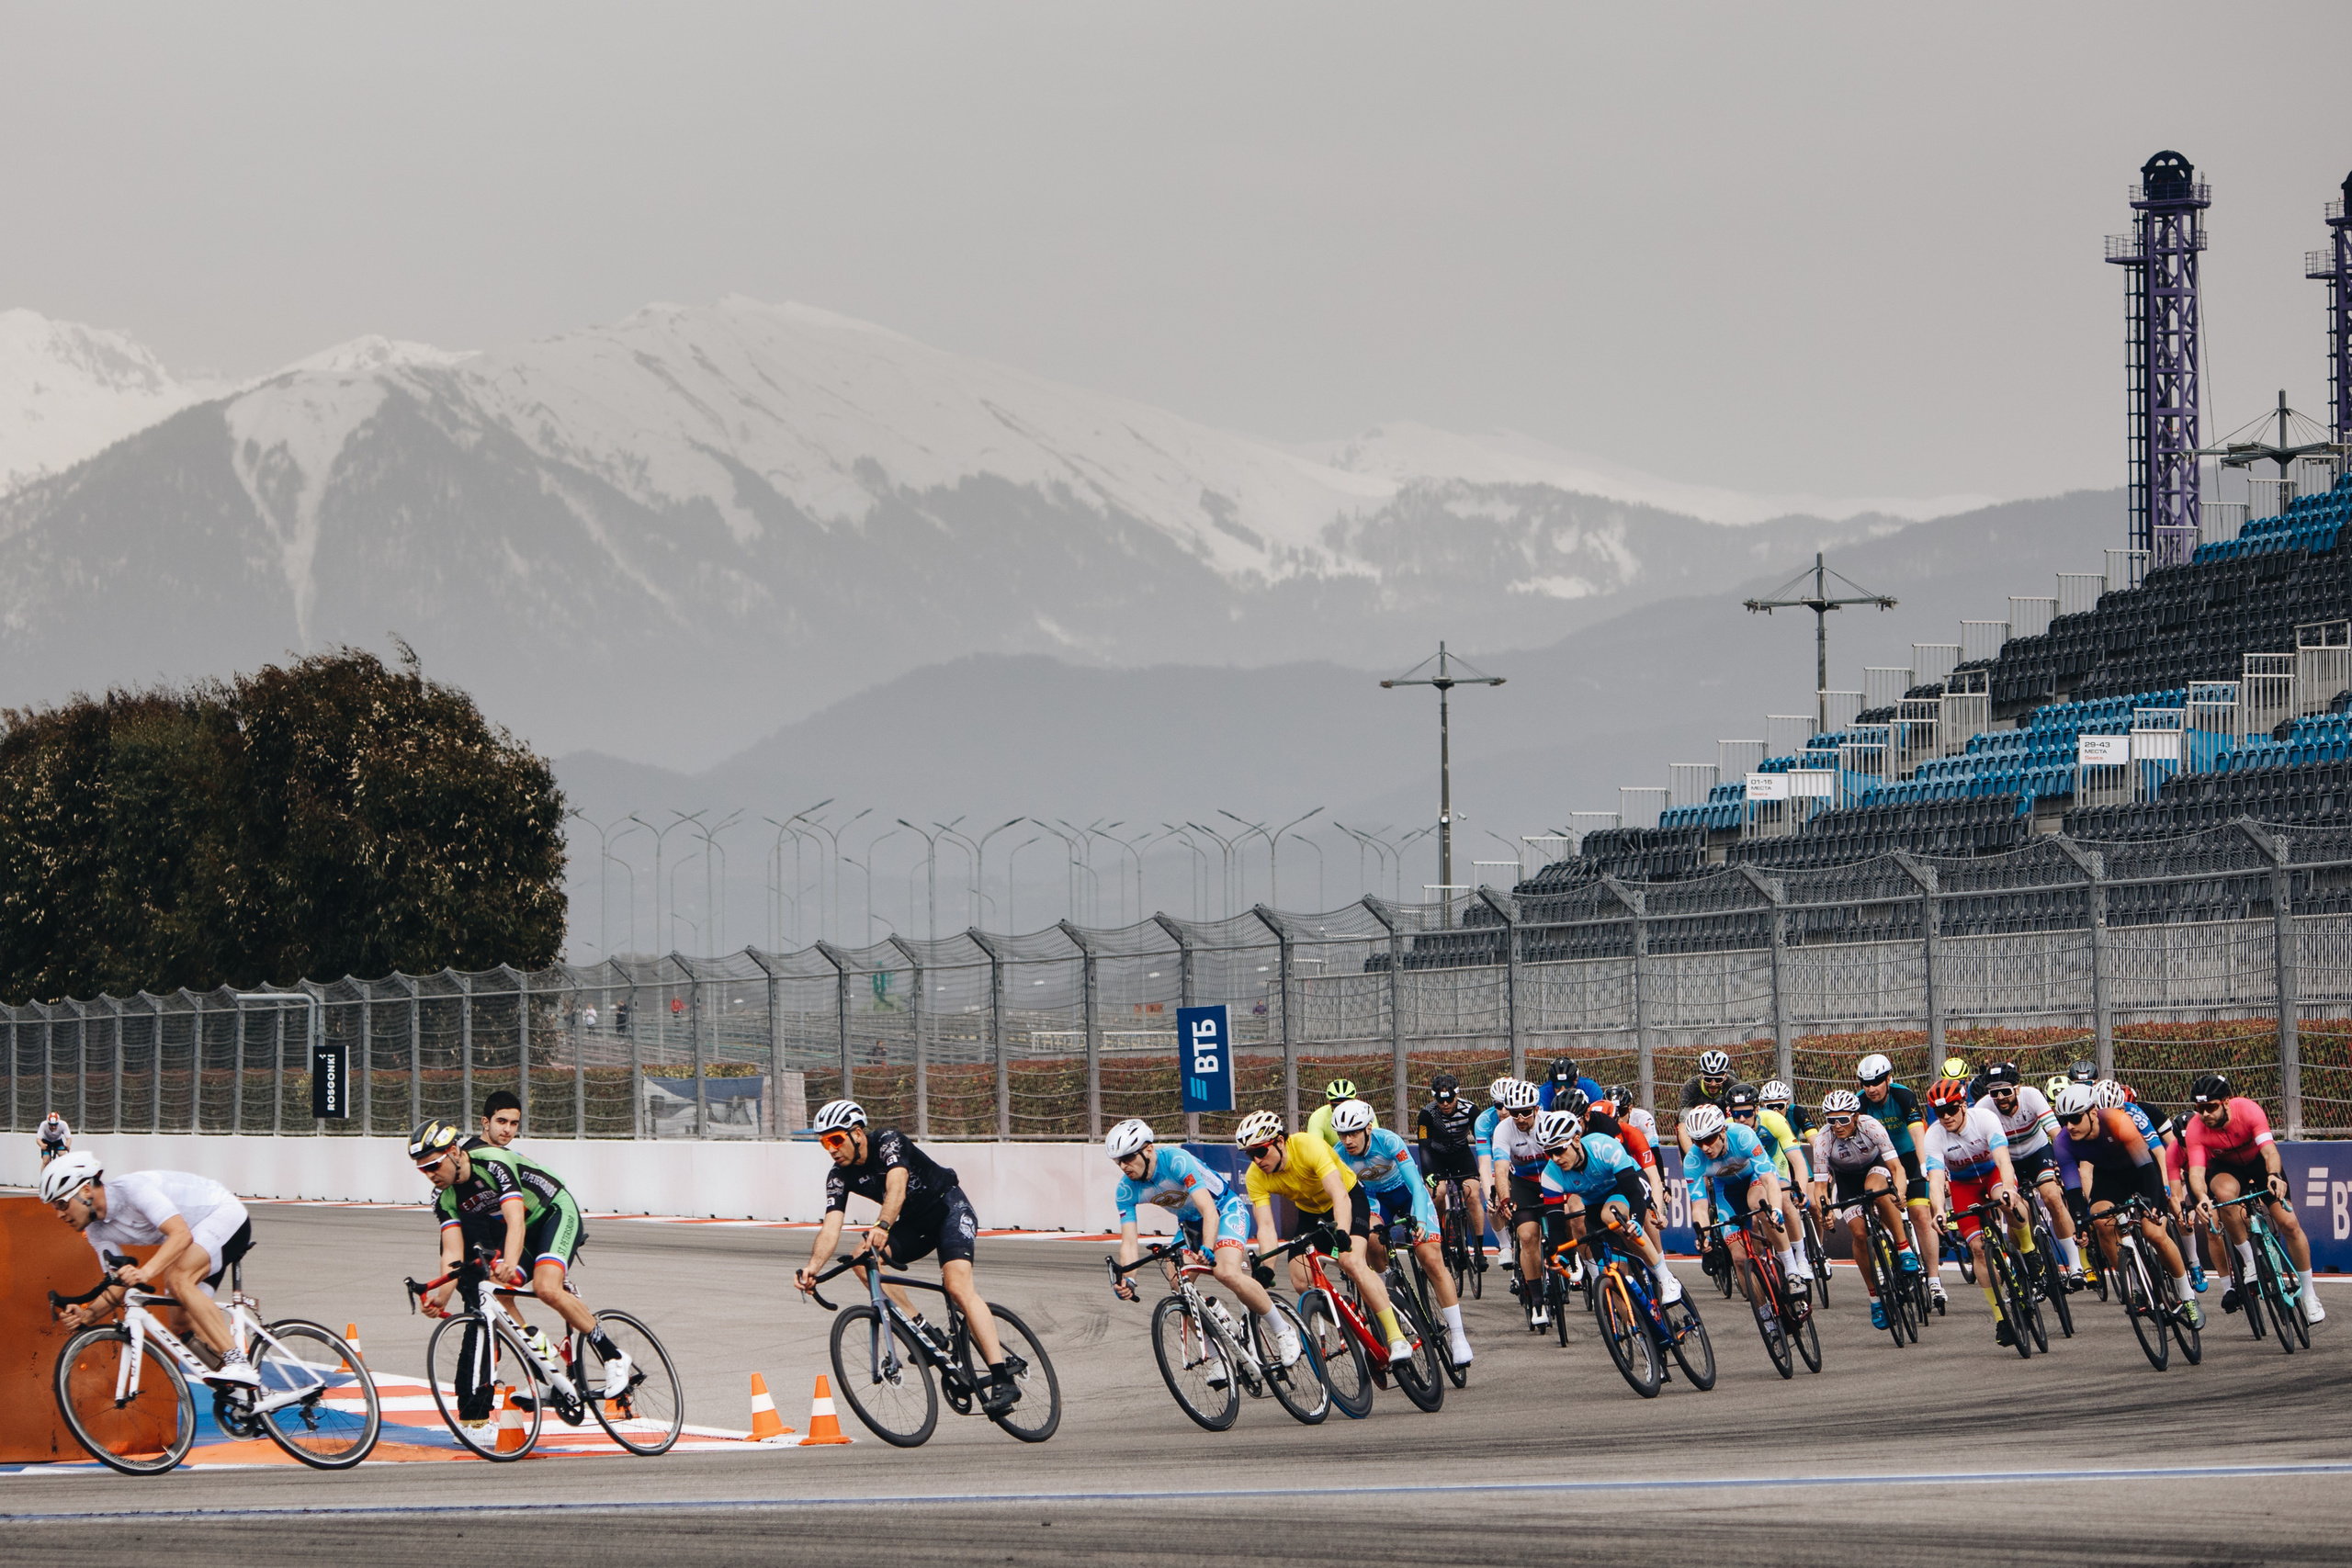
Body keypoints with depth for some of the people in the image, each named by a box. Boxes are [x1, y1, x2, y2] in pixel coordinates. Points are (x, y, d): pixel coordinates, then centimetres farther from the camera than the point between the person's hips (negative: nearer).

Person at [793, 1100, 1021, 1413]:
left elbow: (896, 1186, -43)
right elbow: (831, 1226, -18)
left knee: (958, 1287, -27)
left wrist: (882, 1226, -61)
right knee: (863, 1258, -20)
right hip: (914, 1224, 6)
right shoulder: (840, 1177, -7)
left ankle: (1003, 1381, -31)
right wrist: (813, 1267, -37)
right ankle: (923, 1331, -13)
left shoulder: (888, 1141, -24)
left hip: (950, 1209, -6)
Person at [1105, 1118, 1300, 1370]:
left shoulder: (1176, 1161, -33)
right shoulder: (1126, 1190, -15)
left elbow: (1209, 1211, -41)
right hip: (1190, 1223, 7)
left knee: (1228, 1274, -29)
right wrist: (1126, 1280, -38)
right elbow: (1129, 1242, -19)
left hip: (1225, 1210, -7)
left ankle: (1282, 1331, -11)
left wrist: (1207, 1250, -57)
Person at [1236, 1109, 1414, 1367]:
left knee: (1352, 1262, -29)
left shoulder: (1309, 1147, -34)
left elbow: (1340, 1195, -42)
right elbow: (1266, 1227, -26)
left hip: (1348, 1199, -5)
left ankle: (1397, 1338, -29)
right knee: (1301, 1282, -13)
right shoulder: (1256, 1177, -21)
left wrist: (1341, 1234, -58)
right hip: (1309, 1210, 5)